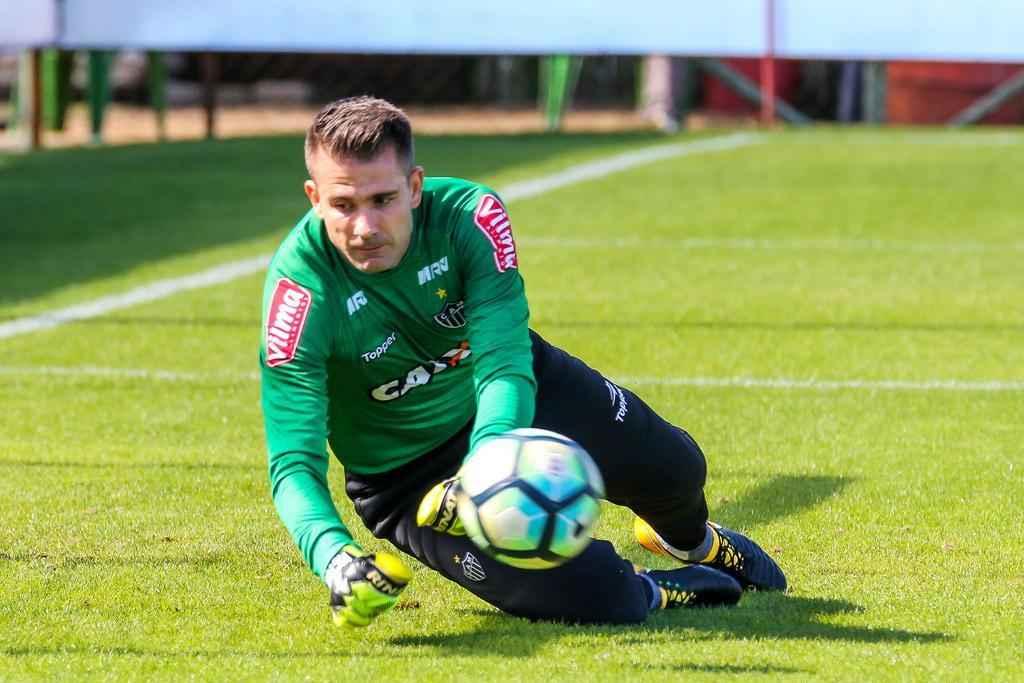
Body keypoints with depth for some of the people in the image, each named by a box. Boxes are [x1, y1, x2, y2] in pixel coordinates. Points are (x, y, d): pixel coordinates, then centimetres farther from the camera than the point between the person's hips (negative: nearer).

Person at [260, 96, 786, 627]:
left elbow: (503, 365, -37)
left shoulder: (469, 215, -29)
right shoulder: (300, 287, -33)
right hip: (408, 475, -3)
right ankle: (649, 593, 20)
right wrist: (333, 556, -56)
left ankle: (694, 541, 54)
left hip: (523, 391, 3)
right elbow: (294, 461, -35)